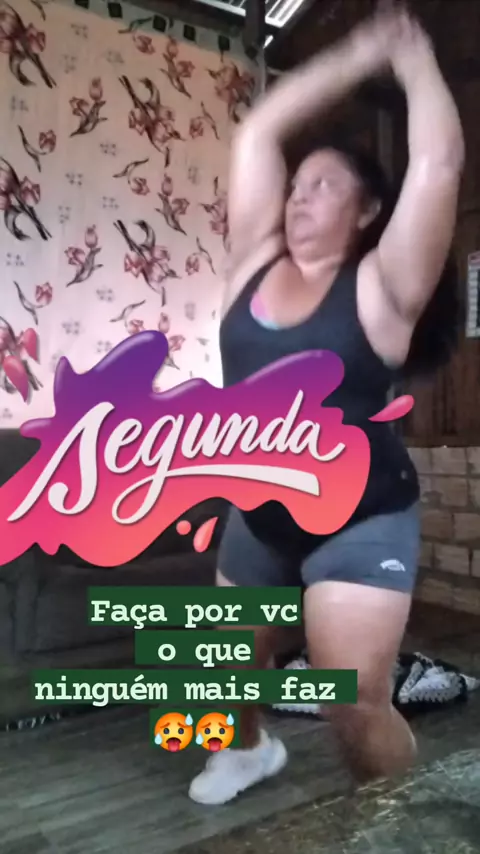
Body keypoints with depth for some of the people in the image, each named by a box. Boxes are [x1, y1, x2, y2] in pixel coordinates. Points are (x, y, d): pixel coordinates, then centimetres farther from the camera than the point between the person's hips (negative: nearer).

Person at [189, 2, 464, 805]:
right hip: (258, 517, 6)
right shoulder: (257, 264, 2)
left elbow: (438, 164, -18)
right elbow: (259, 131, 3)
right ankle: (251, 748, 56)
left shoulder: (379, 287, -9)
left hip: (360, 525, -5)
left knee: (356, 706, -5)